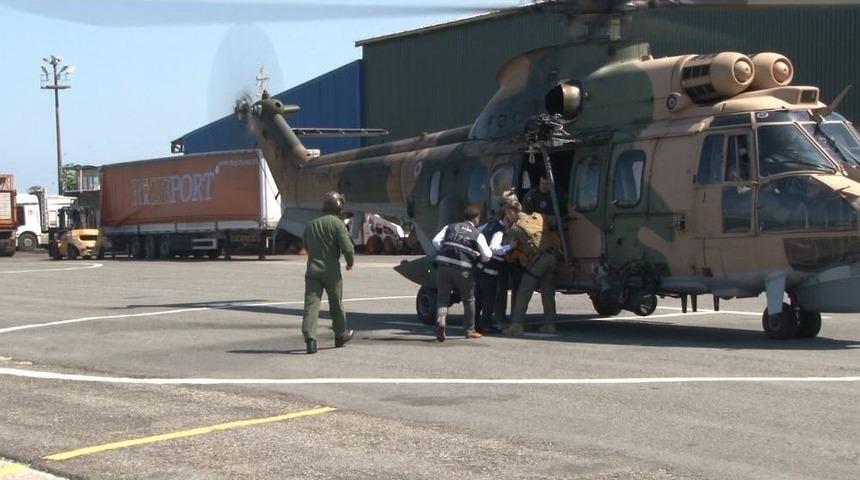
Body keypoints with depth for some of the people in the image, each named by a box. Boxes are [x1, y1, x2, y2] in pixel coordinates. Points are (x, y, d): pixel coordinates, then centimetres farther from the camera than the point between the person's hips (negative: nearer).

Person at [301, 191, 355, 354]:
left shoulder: (310, 224, 11)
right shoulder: (337, 223, -8)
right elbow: (347, 248, -14)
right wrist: (350, 262, 4)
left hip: (312, 269, 3)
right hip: (331, 270, -3)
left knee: (311, 304, -4)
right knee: (336, 304, 15)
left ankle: (310, 338, -19)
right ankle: (340, 335, 32)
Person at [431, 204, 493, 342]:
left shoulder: (450, 227, 15)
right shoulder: (477, 235, 7)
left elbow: (436, 241, 4)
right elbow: (487, 255, 3)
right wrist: (478, 256, 24)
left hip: (444, 265, 2)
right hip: (463, 270, -2)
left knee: (443, 297, 7)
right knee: (469, 299, 17)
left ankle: (440, 321, -20)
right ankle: (470, 330, 27)